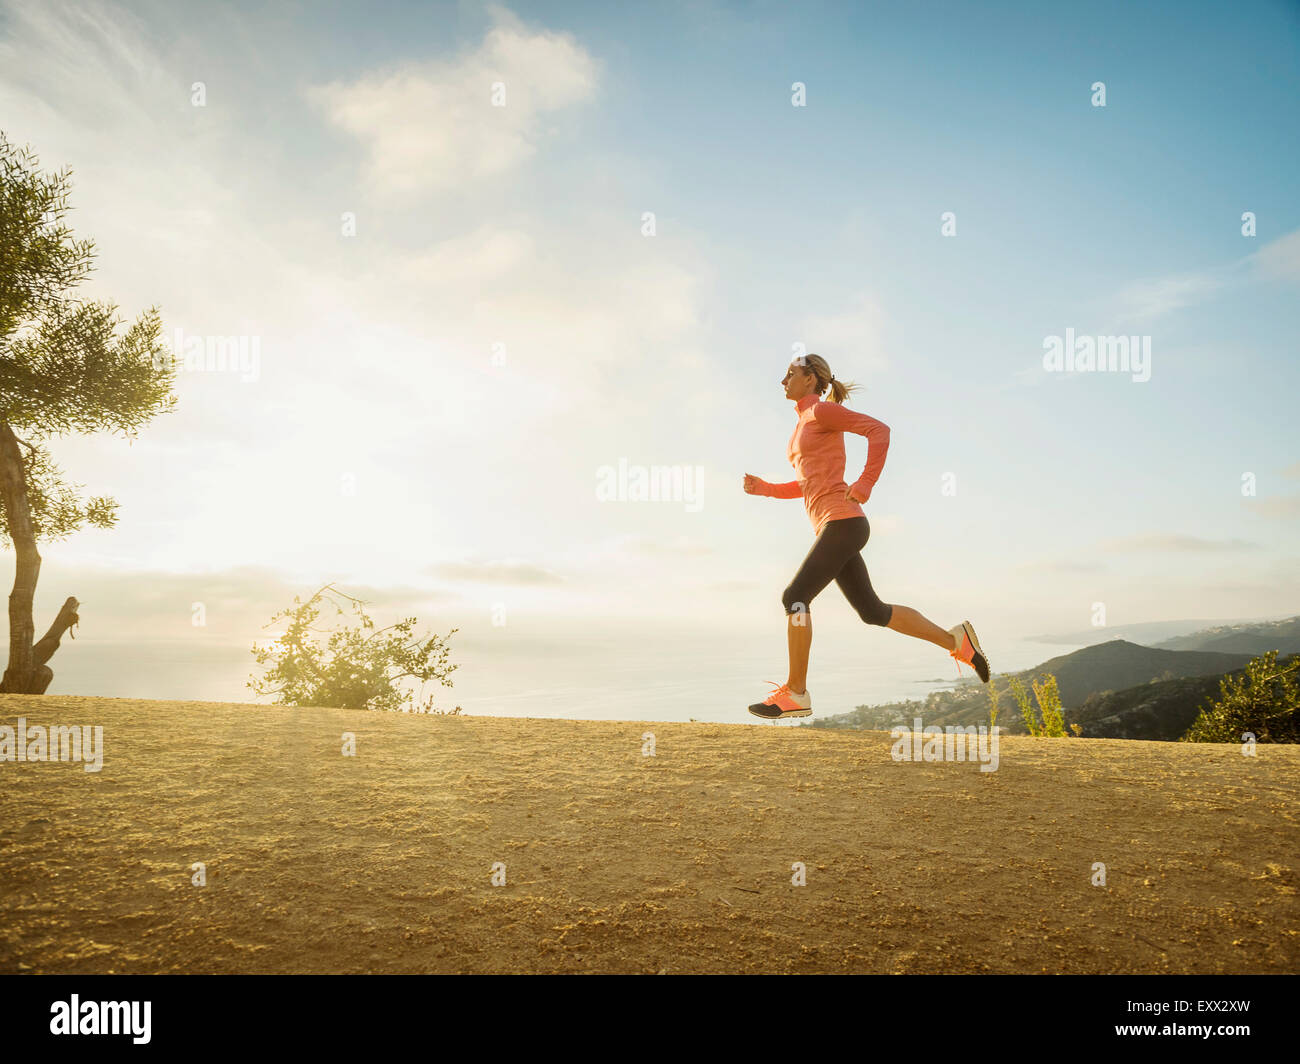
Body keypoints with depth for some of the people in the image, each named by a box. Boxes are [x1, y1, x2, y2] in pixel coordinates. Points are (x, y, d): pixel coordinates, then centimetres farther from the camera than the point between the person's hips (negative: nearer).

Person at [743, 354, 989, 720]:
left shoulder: (822, 409, -3)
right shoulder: (805, 424, 23)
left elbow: (879, 429, -13)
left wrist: (864, 484, -18)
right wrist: (764, 488, 16)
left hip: (843, 522, -10)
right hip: (831, 526, 10)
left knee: (795, 597, -13)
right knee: (873, 611, 10)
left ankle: (796, 693, -6)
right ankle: (955, 641, 19)